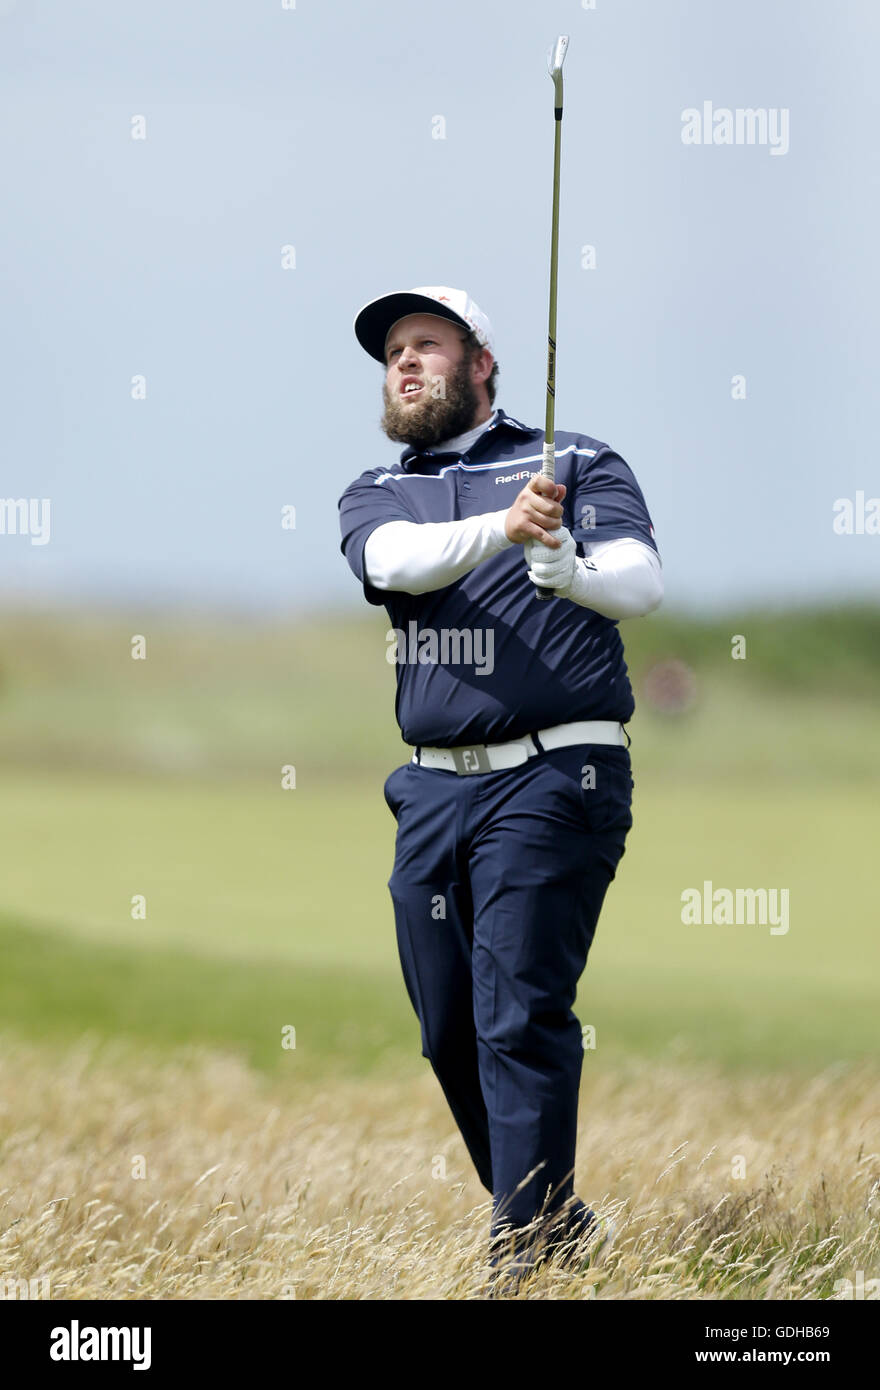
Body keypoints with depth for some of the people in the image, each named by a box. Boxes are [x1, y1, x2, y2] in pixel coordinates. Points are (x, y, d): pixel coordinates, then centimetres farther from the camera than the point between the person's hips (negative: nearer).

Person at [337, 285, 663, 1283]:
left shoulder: (579, 464, 5)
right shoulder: (375, 496, 14)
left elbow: (643, 582, -12)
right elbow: (397, 561, -11)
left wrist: (568, 570, -35)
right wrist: (504, 528, -31)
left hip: (552, 779, -5)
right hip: (432, 791, 5)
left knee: (519, 1018, -14)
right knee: (451, 1033, 7)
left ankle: (525, 1256, -14)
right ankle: (558, 1226, 23)